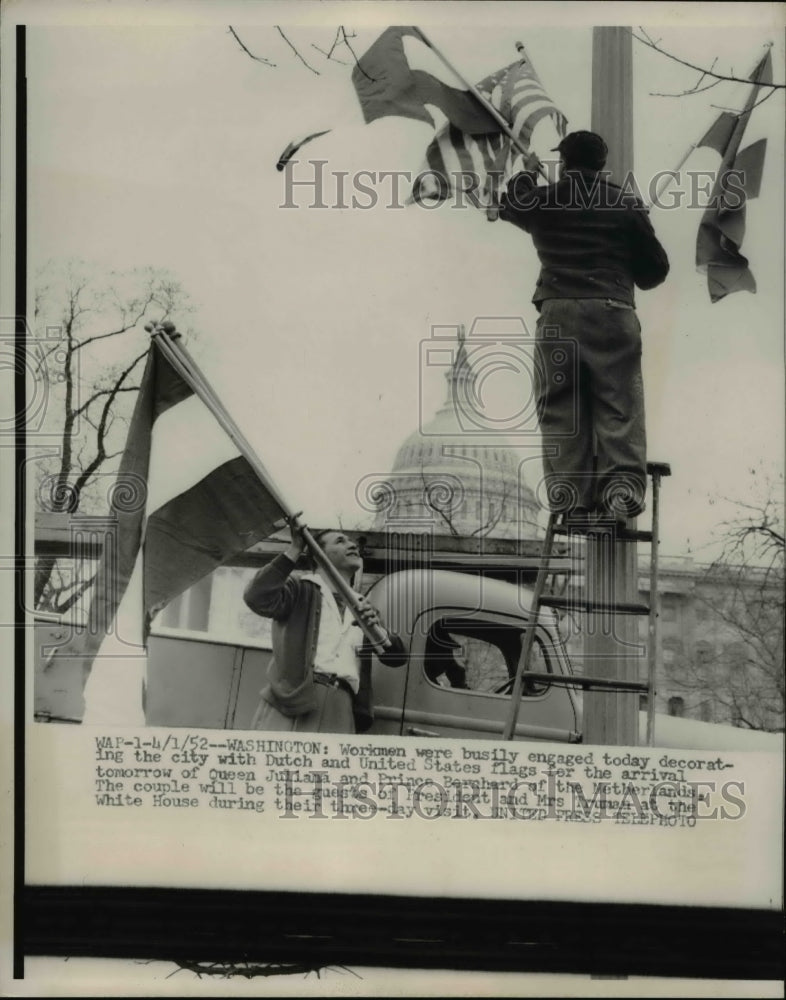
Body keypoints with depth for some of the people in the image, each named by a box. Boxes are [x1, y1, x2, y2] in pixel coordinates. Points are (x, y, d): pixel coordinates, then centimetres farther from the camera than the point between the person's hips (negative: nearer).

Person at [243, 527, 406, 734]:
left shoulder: (362, 606, 26)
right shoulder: (301, 588, 13)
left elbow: (398, 657, 19)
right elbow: (258, 599, -7)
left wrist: (378, 629, -2)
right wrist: (295, 550, -8)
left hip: (340, 708, 4)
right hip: (290, 698, -3)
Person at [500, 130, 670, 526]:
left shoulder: (542, 201, 14)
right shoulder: (627, 204, 12)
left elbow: (508, 204, 37)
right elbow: (656, 269, 14)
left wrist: (525, 174, 56)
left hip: (557, 313, 1)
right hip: (613, 313, 0)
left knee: (561, 410, 0)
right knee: (619, 405, -2)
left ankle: (572, 500, -7)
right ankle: (623, 485, -21)